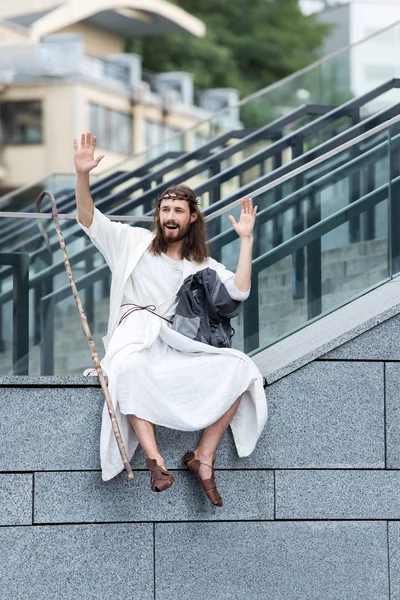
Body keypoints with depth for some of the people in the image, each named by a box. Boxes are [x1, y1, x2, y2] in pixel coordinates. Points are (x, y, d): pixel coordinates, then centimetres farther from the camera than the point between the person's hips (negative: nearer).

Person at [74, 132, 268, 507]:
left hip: (180, 346, 3)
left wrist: (246, 240, 3)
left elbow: (239, 291, 7)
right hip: (134, 339, -3)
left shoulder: (201, 265, 21)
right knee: (129, 368, -41)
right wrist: (82, 175, -11)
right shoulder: (136, 243, 15)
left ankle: (204, 457, -16)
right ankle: (154, 459, -43)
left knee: (238, 369, -21)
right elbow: (88, 220, 5)